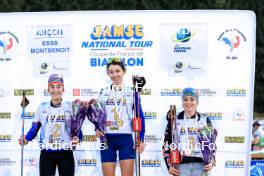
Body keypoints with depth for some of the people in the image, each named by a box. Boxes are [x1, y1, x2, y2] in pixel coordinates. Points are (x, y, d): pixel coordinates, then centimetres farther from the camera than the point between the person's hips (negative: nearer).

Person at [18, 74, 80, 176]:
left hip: (65, 153, -1)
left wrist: (77, 139, -16)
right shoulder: (42, 107, 4)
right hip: (46, 153, 1)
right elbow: (34, 128, 8)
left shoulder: (70, 106, 2)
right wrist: (26, 139, -9)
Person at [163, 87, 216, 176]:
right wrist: (169, 165, -2)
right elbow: (166, 144, 8)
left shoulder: (205, 120, 12)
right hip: (181, 165, -1)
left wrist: (211, 162, -3)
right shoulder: (174, 120, 9)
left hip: (201, 165, 1)